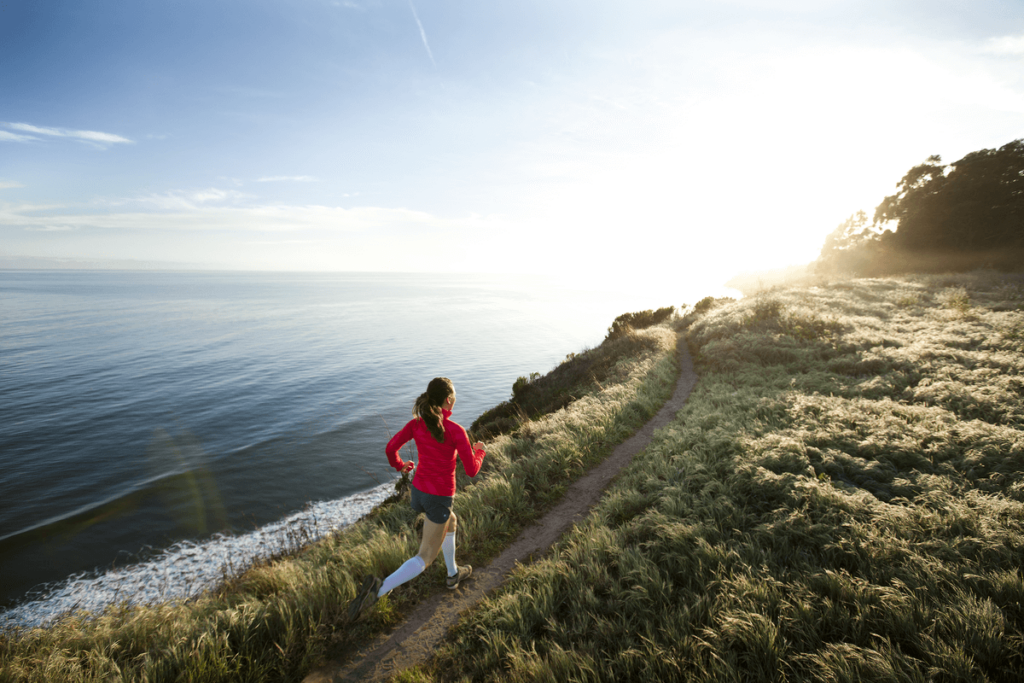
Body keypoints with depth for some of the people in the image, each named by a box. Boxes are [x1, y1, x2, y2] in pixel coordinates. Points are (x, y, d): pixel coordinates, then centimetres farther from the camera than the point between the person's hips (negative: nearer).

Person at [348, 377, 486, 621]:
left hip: (419, 490, 6)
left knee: (451, 522, 33)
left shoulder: (416, 423, -7)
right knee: (424, 558, 5)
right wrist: (479, 451, 6)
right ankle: (377, 589, -16)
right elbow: (472, 470, -16)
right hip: (440, 498, -6)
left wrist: (399, 465, 16)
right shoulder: (456, 431, -22)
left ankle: (453, 574, 46)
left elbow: (390, 448, -7)